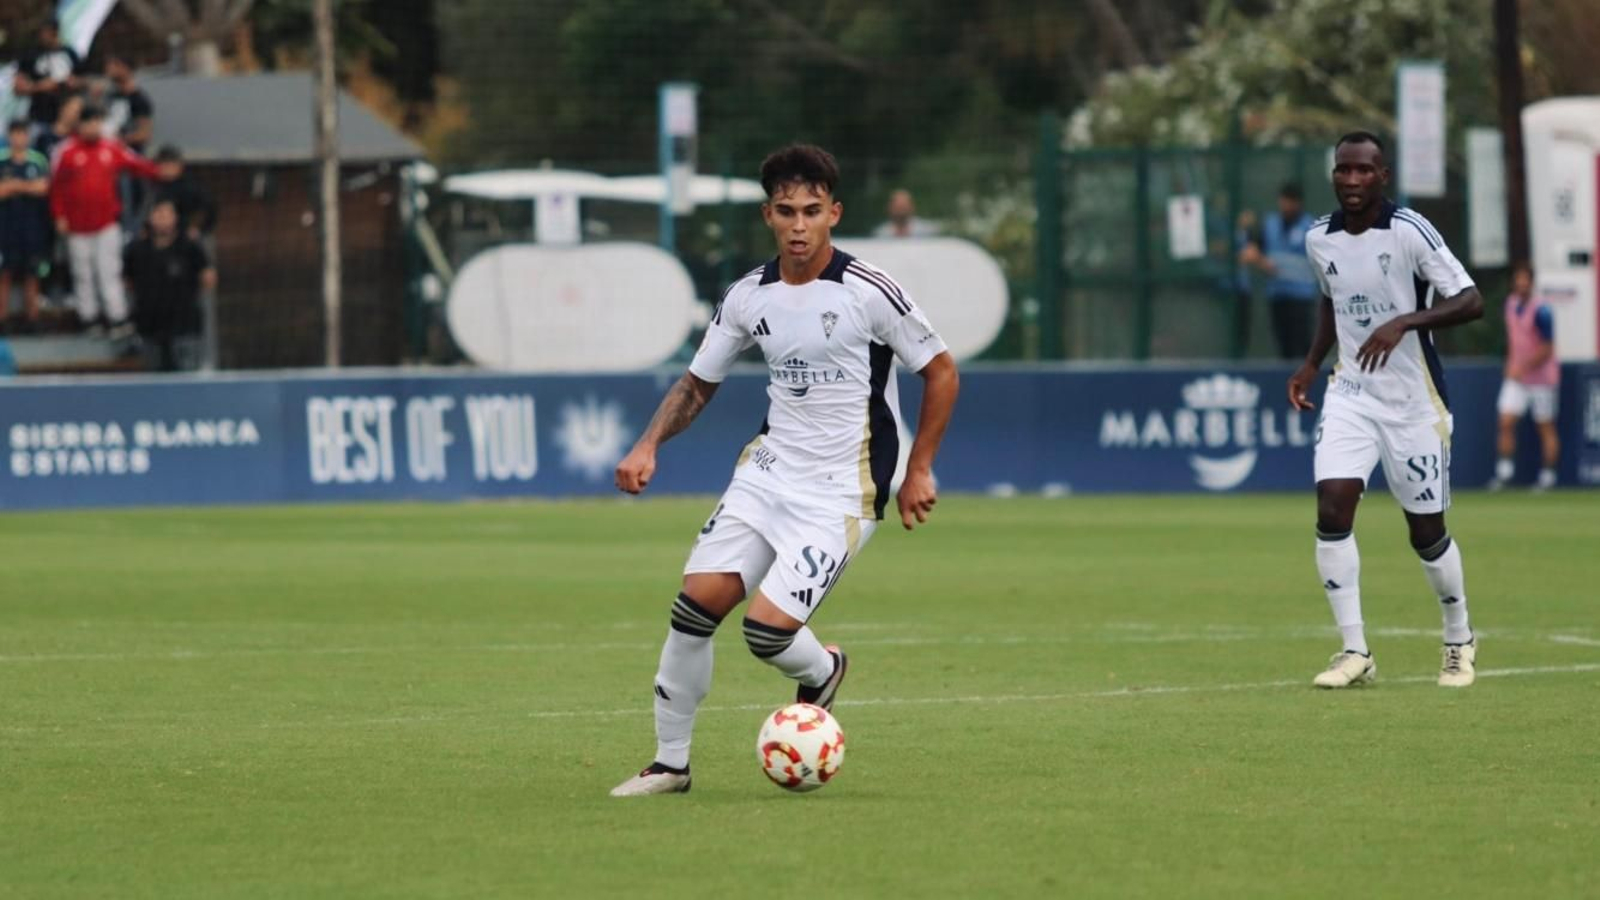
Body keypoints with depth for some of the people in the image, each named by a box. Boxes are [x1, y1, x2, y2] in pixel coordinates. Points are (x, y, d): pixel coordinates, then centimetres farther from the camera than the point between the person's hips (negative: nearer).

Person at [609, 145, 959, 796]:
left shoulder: (869, 292, -12)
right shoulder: (748, 297, 3)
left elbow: (941, 371, -2)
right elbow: (698, 383, 15)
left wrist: (919, 470, -3)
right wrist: (649, 445, -1)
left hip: (841, 493, -5)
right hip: (768, 469, 5)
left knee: (767, 628, -18)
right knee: (697, 601, -9)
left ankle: (822, 674, 19)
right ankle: (670, 762, 6)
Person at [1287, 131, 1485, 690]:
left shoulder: (1410, 232, -15)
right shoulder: (1319, 240, 2)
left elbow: (1470, 302, -17)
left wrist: (1404, 322, -30)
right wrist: (1312, 363, 11)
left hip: (1414, 402, -4)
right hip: (1350, 395, 4)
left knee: (1427, 530, 4)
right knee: (1332, 510, -14)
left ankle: (1460, 643, 29)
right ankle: (1354, 653, -7)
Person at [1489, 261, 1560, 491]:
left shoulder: (1540, 310, -18)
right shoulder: (1511, 304, 4)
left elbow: (1546, 350, -18)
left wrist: (1523, 368, -23)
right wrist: (1510, 365, 14)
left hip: (1541, 376, -6)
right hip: (1516, 377, 6)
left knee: (1546, 427, 3)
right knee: (1506, 422, -4)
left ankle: (1548, 476, 9)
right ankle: (1504, 471, 0)